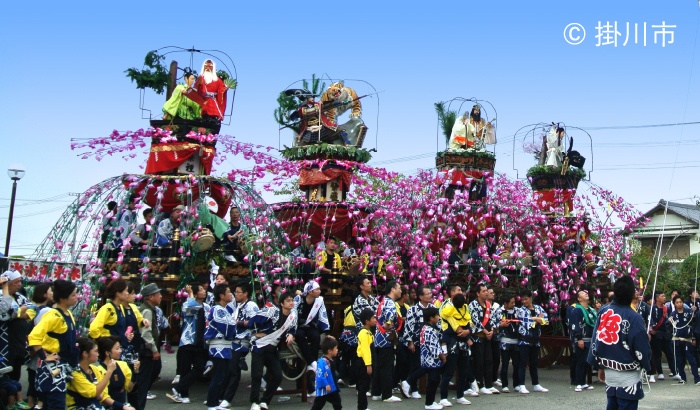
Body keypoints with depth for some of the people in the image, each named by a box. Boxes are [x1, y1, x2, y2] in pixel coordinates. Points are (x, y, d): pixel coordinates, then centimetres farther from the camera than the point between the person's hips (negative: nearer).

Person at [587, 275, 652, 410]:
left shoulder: (603, 311, -1)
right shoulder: (633, 318, -18)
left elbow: (595, 340, 5)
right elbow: (642, 348, -13)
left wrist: (599, 366, 15)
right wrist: (648, 366, 7)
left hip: (609, 370, 6)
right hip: (628, 375, -6)